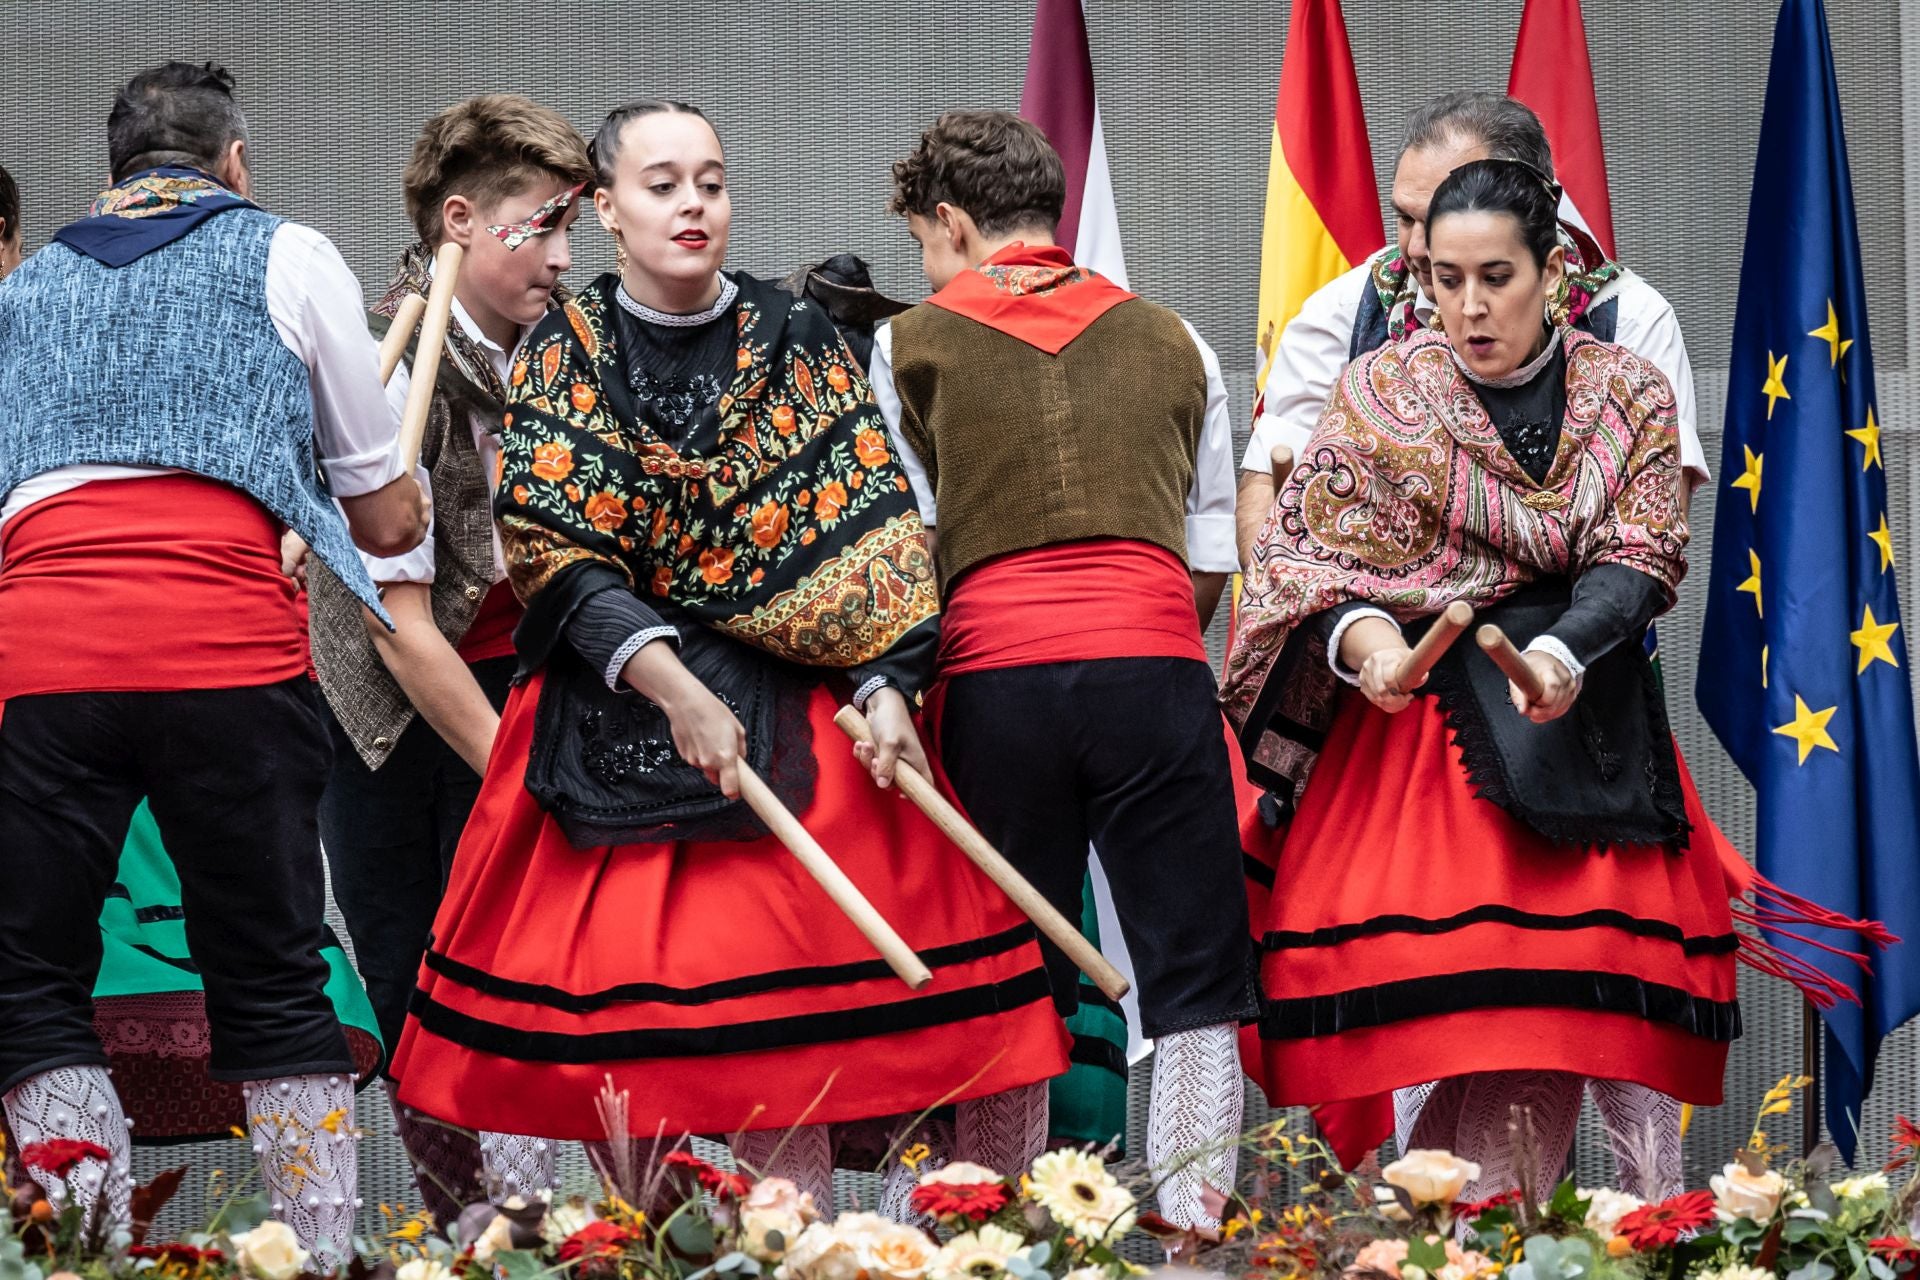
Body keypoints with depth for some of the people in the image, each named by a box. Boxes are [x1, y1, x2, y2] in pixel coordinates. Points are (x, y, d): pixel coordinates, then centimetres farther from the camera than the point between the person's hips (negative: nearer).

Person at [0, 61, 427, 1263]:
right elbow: (386, 522, 21)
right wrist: (400, 503, 43)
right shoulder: (289, 257, 18)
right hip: (228, 645, -1)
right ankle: (328, 1255, 5)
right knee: (272, 985, 7)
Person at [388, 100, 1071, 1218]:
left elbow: (871, 532, 2)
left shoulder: (797, 340, 6)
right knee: (616, 996, -7)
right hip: (613, 703, 0)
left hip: (788, 707, 0)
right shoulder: (563, 359, 3)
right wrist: (671, 685, -19)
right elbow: (554, 553, -7)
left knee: (782, 1004, -8)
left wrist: (885, 686, -12)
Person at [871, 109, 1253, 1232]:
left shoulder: (911, 347, 12)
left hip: (993, 676, 0)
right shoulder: (1171, 340, 18)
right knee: (1196, 981, 5)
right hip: (1156, 665, 0)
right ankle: (1194, 1225, -1)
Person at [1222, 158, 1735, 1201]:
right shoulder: (1382, 391, 3)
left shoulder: (1628, 394, 6)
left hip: (1574, 721, 2)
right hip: (1409, 718, -1)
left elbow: (1642, 557, -2)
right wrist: (1358, 633, -20)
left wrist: (1566, 652, -22)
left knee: (1550, 1023, -7)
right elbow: (1298, 552, 2)